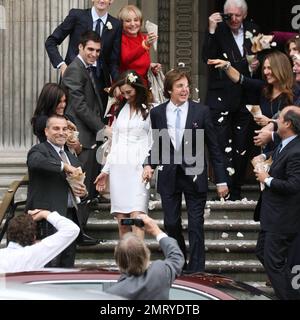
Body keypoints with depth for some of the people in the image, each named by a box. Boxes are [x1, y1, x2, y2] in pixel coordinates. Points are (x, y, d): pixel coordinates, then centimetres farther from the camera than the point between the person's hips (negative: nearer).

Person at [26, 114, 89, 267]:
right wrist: (64, 166, -23)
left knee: (67, 266, 7)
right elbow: (35, 162, -25)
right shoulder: (39, 150, 0)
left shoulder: (72, 157, 24)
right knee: (49, 267, -13)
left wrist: (83, 192, 7)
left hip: (71, 216, 8)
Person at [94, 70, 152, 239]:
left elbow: (153, 143, 1)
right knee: (121, 220, 0)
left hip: (138, 167, -5)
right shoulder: (119, 109, 18)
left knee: (136, 216, -16)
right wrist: (106, 170, 20)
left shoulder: (149, 111, 3)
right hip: (118, 167, 5)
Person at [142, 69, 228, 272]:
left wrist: (221, 180, -2)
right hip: (169, 177, 2)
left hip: (194, 176, -2)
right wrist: (150, 164, -8)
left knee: (196, 225, 0)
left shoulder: (201, 111, -4)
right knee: (171, 224, 8)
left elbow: (213, 147, -1)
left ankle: (196, 269, 9)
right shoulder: (157, 113, 2)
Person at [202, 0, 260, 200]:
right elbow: (207, 57, -16)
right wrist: (211, 30, -22)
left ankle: (236, 190, 15)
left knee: (243, 146, 7)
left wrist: (258, 64, -1)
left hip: (246, 97, 4)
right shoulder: (218, 31, -4)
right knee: (222, 144, -8)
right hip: (221, 96, -4)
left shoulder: (253, 30, 7)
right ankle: (225, 189, -8)